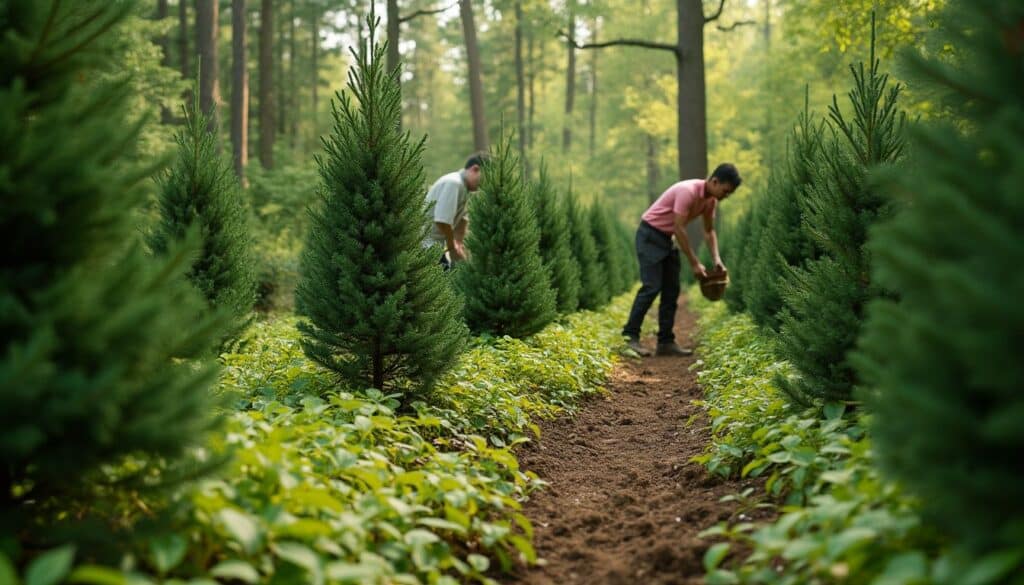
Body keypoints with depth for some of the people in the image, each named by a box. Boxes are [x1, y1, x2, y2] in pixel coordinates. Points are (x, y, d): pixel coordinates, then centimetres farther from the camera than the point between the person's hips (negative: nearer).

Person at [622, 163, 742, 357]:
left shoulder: (711, 199, 1)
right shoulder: (688, 191, -26)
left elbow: (709, 230, 12)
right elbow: (679, 229, -26)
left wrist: (717, 259, -1)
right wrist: (694, 263, -22)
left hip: (667, 239, 9)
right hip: (650, 235, -9)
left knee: (672, 291, 3)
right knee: (651, 287, -15)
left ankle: (666, 342, 5)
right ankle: (631, 336, -8)